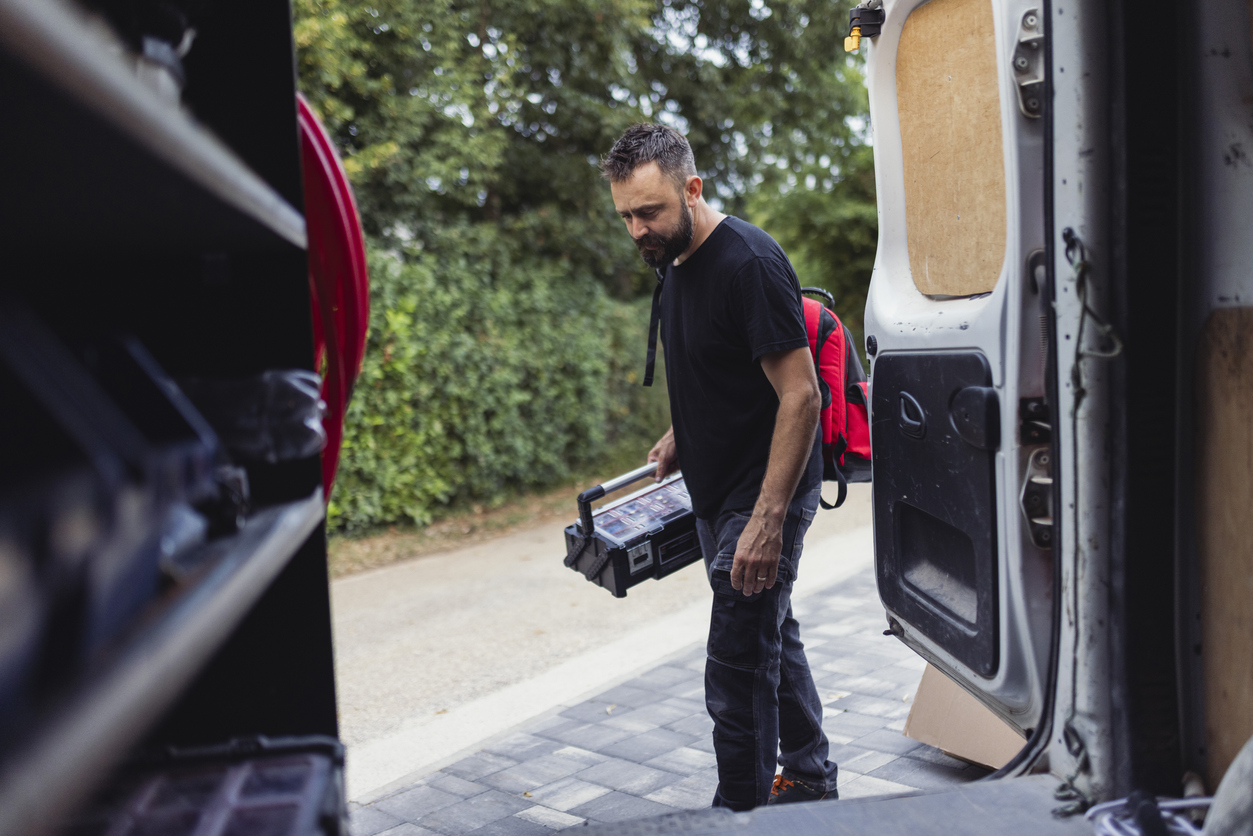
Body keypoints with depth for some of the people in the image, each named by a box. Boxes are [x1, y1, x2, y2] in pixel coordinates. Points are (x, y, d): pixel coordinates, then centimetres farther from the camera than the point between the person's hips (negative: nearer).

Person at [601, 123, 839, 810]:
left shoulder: (749, 263, -21)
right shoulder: (674, 262, 8)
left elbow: (801, 397, -24)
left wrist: (767, 520, -26)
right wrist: (680, 435, 10)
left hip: (766, 494, -9)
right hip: (716, 493, 10)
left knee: (738, 669, -4)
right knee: (772, 638, 20)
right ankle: (811, 782, 38)